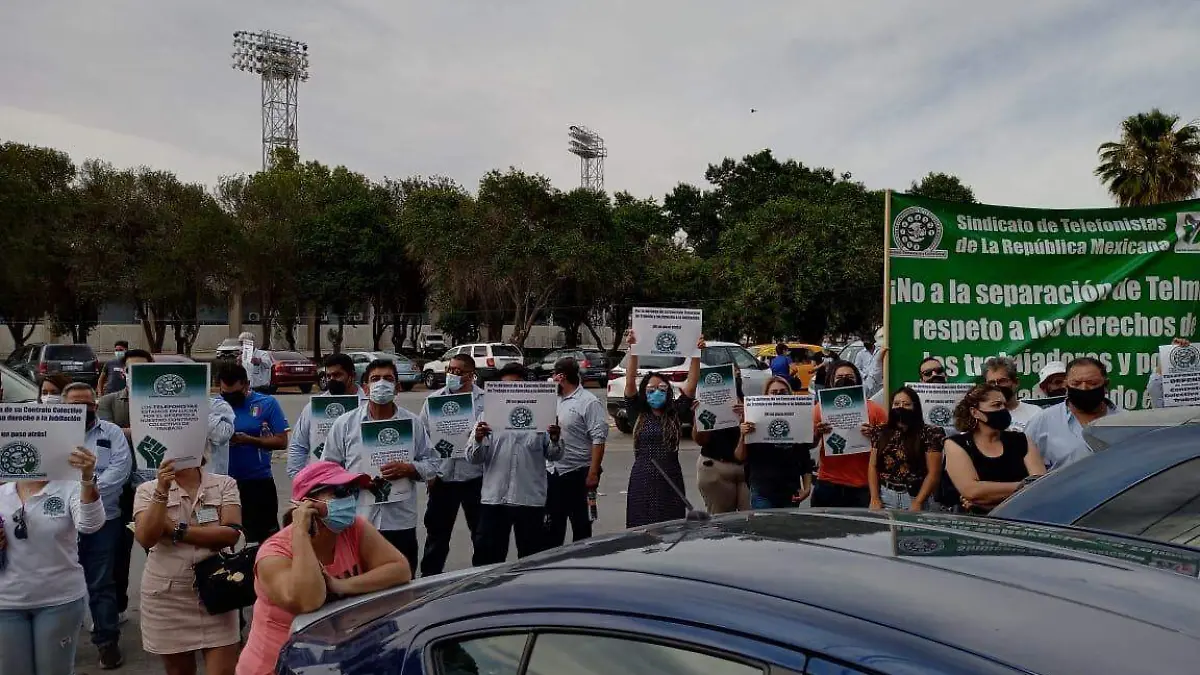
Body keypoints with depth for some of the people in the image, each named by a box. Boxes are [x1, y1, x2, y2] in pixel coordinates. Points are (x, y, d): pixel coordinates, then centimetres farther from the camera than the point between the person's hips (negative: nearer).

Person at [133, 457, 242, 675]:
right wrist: (162, 490, -23)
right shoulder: (148, 490, 0)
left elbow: (231, 533, -14)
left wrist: (175, 529, -14)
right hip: (167, 595, 1)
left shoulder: (225, 484, -1)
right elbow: (146, 539, -15)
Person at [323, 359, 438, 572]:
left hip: (401, 522, 1)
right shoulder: (345, 423, 3)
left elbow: (431, 464, 8)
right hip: (356, 523, -1)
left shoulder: (414, 423, 5)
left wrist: (408, 469, -12)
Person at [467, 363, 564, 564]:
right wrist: (478, 440, -19)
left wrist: (555, 440, -15)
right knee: (486, 560, 6)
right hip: (494, 499, 0)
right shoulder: (488, 415, 5)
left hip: (531, 499, 0)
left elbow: (553, 456, 6)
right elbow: (473, 458, 2)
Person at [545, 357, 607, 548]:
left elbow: (598, 439, -16)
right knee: (552, 524, 14)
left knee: (580, 524, 4)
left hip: (577, 473, -7)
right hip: (552, 471, 7)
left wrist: (593, 473, -21)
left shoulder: (589, 403, -11)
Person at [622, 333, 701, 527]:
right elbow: (630, 383, -8)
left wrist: (696, 354, -14)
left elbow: (691, 385, -3)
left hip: (671, 483, 1)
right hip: (642, 483, -1)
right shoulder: (638, 414, 4)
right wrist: (632, 350, -18)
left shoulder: (676, 414, 6)